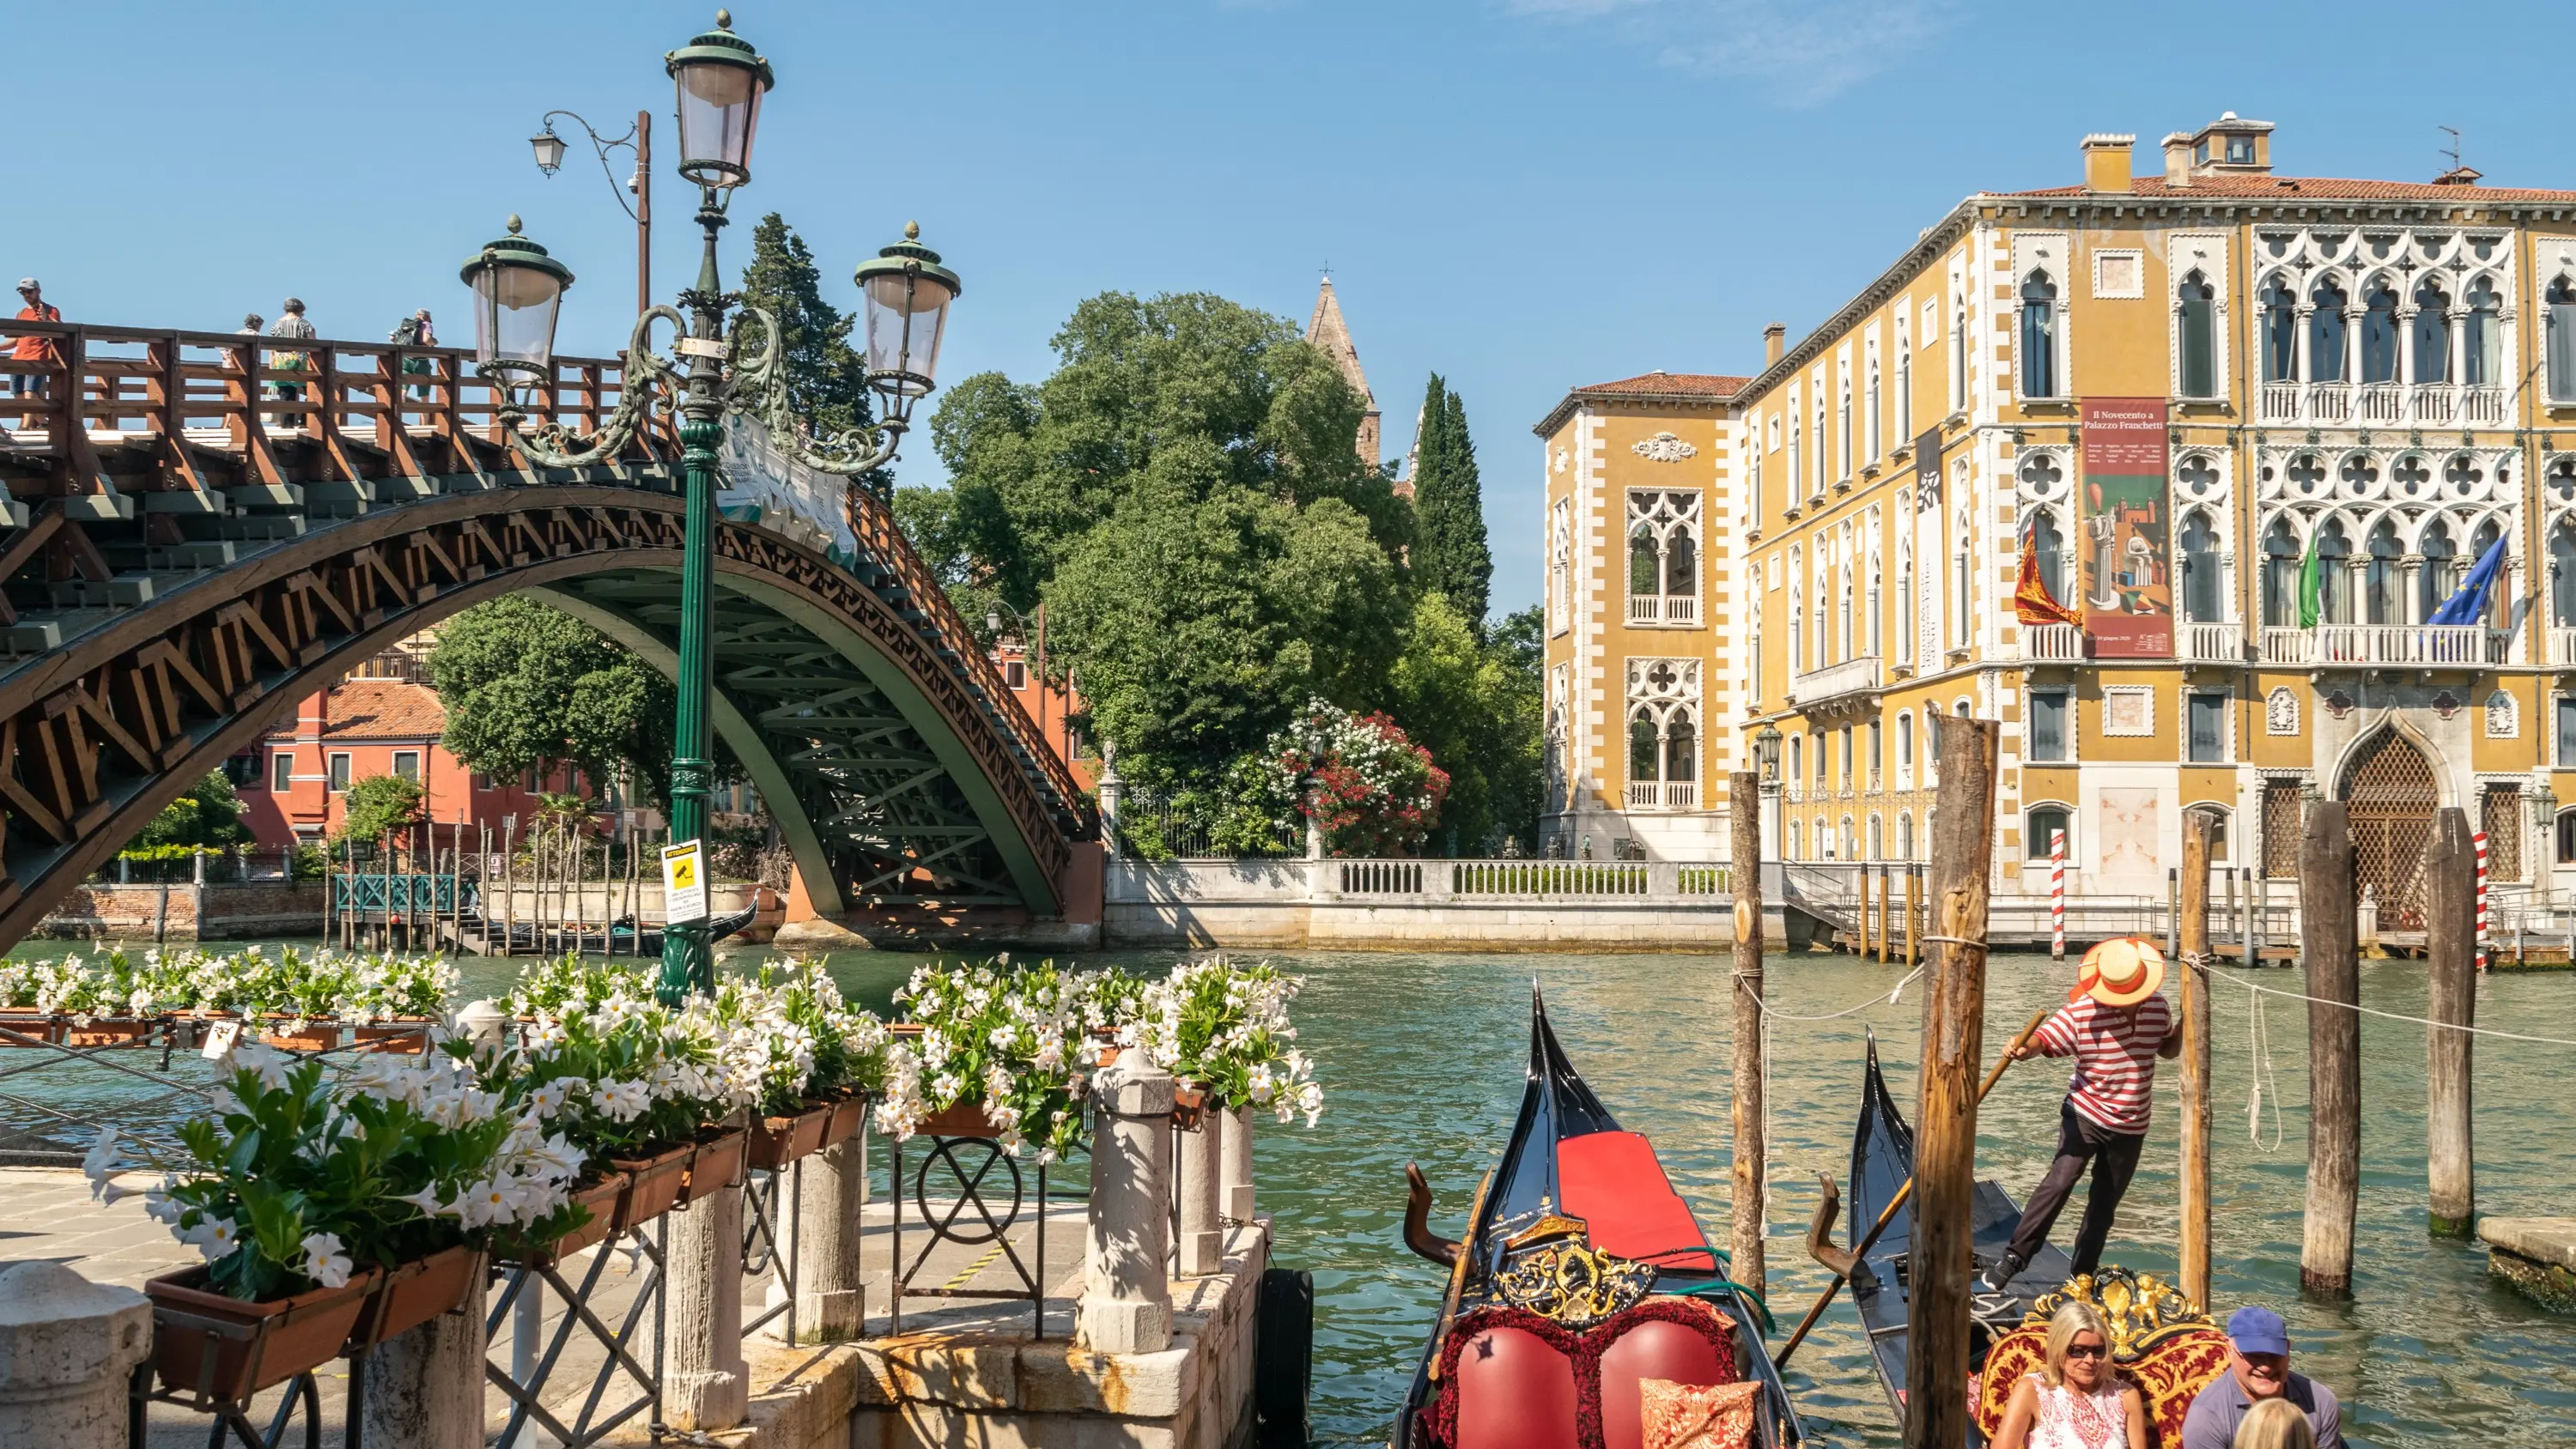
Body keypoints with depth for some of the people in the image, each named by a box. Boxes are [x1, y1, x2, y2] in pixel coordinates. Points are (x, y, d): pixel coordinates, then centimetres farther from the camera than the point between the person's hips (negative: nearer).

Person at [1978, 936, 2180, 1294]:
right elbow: (2045, 1037, -24)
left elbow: (2168, 1049, 18)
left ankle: (2082, 1278, 23)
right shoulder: (2081, 1012, -15)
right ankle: (2013, 1258, -21)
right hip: (2086, 1114, -4)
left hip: (2131, 1127, 5)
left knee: (2104, 1208, 11)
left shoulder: (2158, 1007, 1)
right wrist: (2026, 1048, -48)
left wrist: (2184, 1026, -4)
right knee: (2061, 1179, -23)